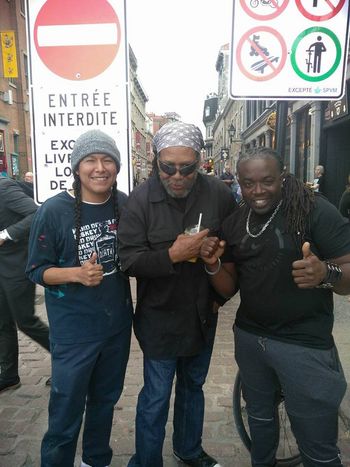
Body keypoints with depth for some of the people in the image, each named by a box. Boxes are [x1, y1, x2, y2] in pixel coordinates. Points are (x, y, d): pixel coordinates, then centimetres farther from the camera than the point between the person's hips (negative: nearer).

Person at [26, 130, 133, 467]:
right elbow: (36, 270, -10)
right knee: (65, 414, 9)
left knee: (105, 401, 23)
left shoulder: (126, 205, -4)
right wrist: (76, 274, -25)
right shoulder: (53, 211, -15)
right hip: (73, 330, -4)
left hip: (117, 324, 4)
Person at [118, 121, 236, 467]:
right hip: (159, 317, -3)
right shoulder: (141, 199, -15)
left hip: (203, 315, 4)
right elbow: (129, 260, -17)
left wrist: (221, 294, 3)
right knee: (156, 396, 8)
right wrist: (172, 255, -30)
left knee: (193, 386, 23)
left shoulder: (219, 194, -9)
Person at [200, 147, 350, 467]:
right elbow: (229, 289, 7)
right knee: (259, 416, 25)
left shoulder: (316, 210, -14)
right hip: (248, 338, 6)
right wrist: (213, 265, -13)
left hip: (304, 344, -5)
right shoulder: (234, 224, 3)